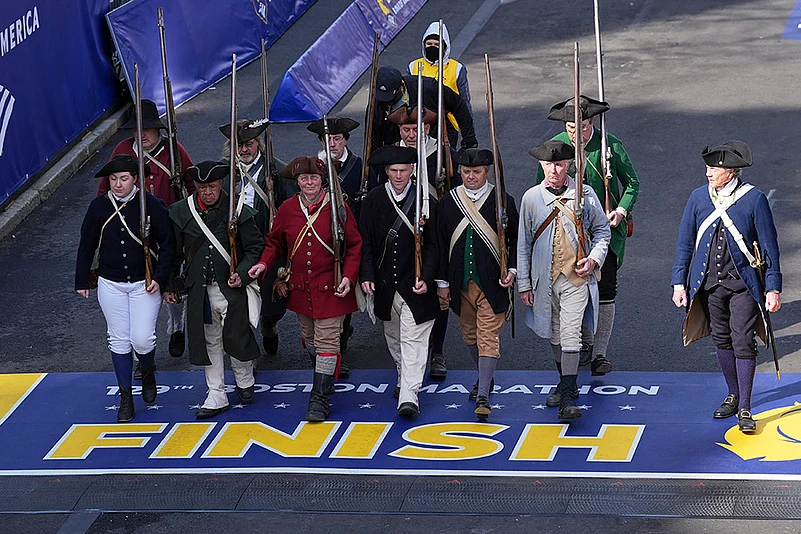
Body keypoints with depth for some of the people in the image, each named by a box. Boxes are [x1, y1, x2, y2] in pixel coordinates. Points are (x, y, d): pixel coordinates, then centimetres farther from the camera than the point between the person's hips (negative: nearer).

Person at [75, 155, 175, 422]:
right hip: (110, 285, 2)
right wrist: (82, 281, 8)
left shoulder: (151, 204, -10)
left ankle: (148, 371, 26)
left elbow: (167, 243, -4)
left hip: (144, 284, -2)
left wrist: (159, 277, -11)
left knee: (142, 339, -9)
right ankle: (126, 398, 16)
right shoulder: (99, 207, -4)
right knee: (119, 340, 5)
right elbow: (87, 245, 6)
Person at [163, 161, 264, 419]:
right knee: (209, 341, 8)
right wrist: (169, 285, 9)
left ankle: (245, 381, 30)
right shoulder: (181, 212, 0)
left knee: (236, 337, 2)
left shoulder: (238, 211, -7)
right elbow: (173, 252, 9)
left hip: (231, 286, -2)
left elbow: (255, 247, 0)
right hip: (199, 290, 2)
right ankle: (217, 396, 18)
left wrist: (243, 273, -14)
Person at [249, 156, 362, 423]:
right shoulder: (287, 209, 0)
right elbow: (275, 242, 12)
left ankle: (319, 399, -5)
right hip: (300, 288, 4)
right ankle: (326, 378, 42)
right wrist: (264, 263, -6)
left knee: (327, 341, -7)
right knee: (309, 338, 18)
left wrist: (348, 276, -14)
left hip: (330, 289, -4)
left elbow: (354, 246, -2)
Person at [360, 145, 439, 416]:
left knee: (413, 339, -8)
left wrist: (425, 278, -13)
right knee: (393, 337, 17)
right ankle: (404, 378, 36)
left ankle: (409, 395, -10)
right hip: (385, 283, 3)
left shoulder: (426, 201, -5)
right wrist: (367, 276, -7)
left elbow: (432, 246, -2)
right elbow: (365, 242, 3)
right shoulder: (373, 200, 1)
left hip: (415, 285, -3)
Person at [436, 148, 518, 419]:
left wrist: (512, 269, -10)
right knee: (470, 334, 16)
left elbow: (517, 240, 3)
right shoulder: (448, 202, 3)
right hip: (461, 282, 4)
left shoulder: (503, 201, -4)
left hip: (492, 283, -4)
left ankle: (483, 396, -9)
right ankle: (484, 378, 38)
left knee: (489, 337, -8)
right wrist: (442, 281, 5)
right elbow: (441, 244, 7)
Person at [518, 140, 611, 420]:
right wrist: (524, 284, 4)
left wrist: (593, 258, -7)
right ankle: (566, 384, 32)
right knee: (554, 335, 14)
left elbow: (602, 230, 11)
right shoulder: (531, 197, 1)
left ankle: (567, 397, -12)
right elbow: (523, 243, 6)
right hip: (544, 278, 3)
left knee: (570, 336, -12)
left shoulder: (585, 194, -2)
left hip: (576, 276, -3)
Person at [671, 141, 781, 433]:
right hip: (710, 283, 4)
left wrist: (773, 288, -6)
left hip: (743, 284, -4)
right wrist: (679, 282, 4)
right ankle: (733, 395, 31)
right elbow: (685, 242, 8)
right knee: (722, 340, 13)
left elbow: (769, 245, -4)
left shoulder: (754, 199, -9)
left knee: (743, 341, -8)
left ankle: (744, 409, -3)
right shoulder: (698, 198, 1)